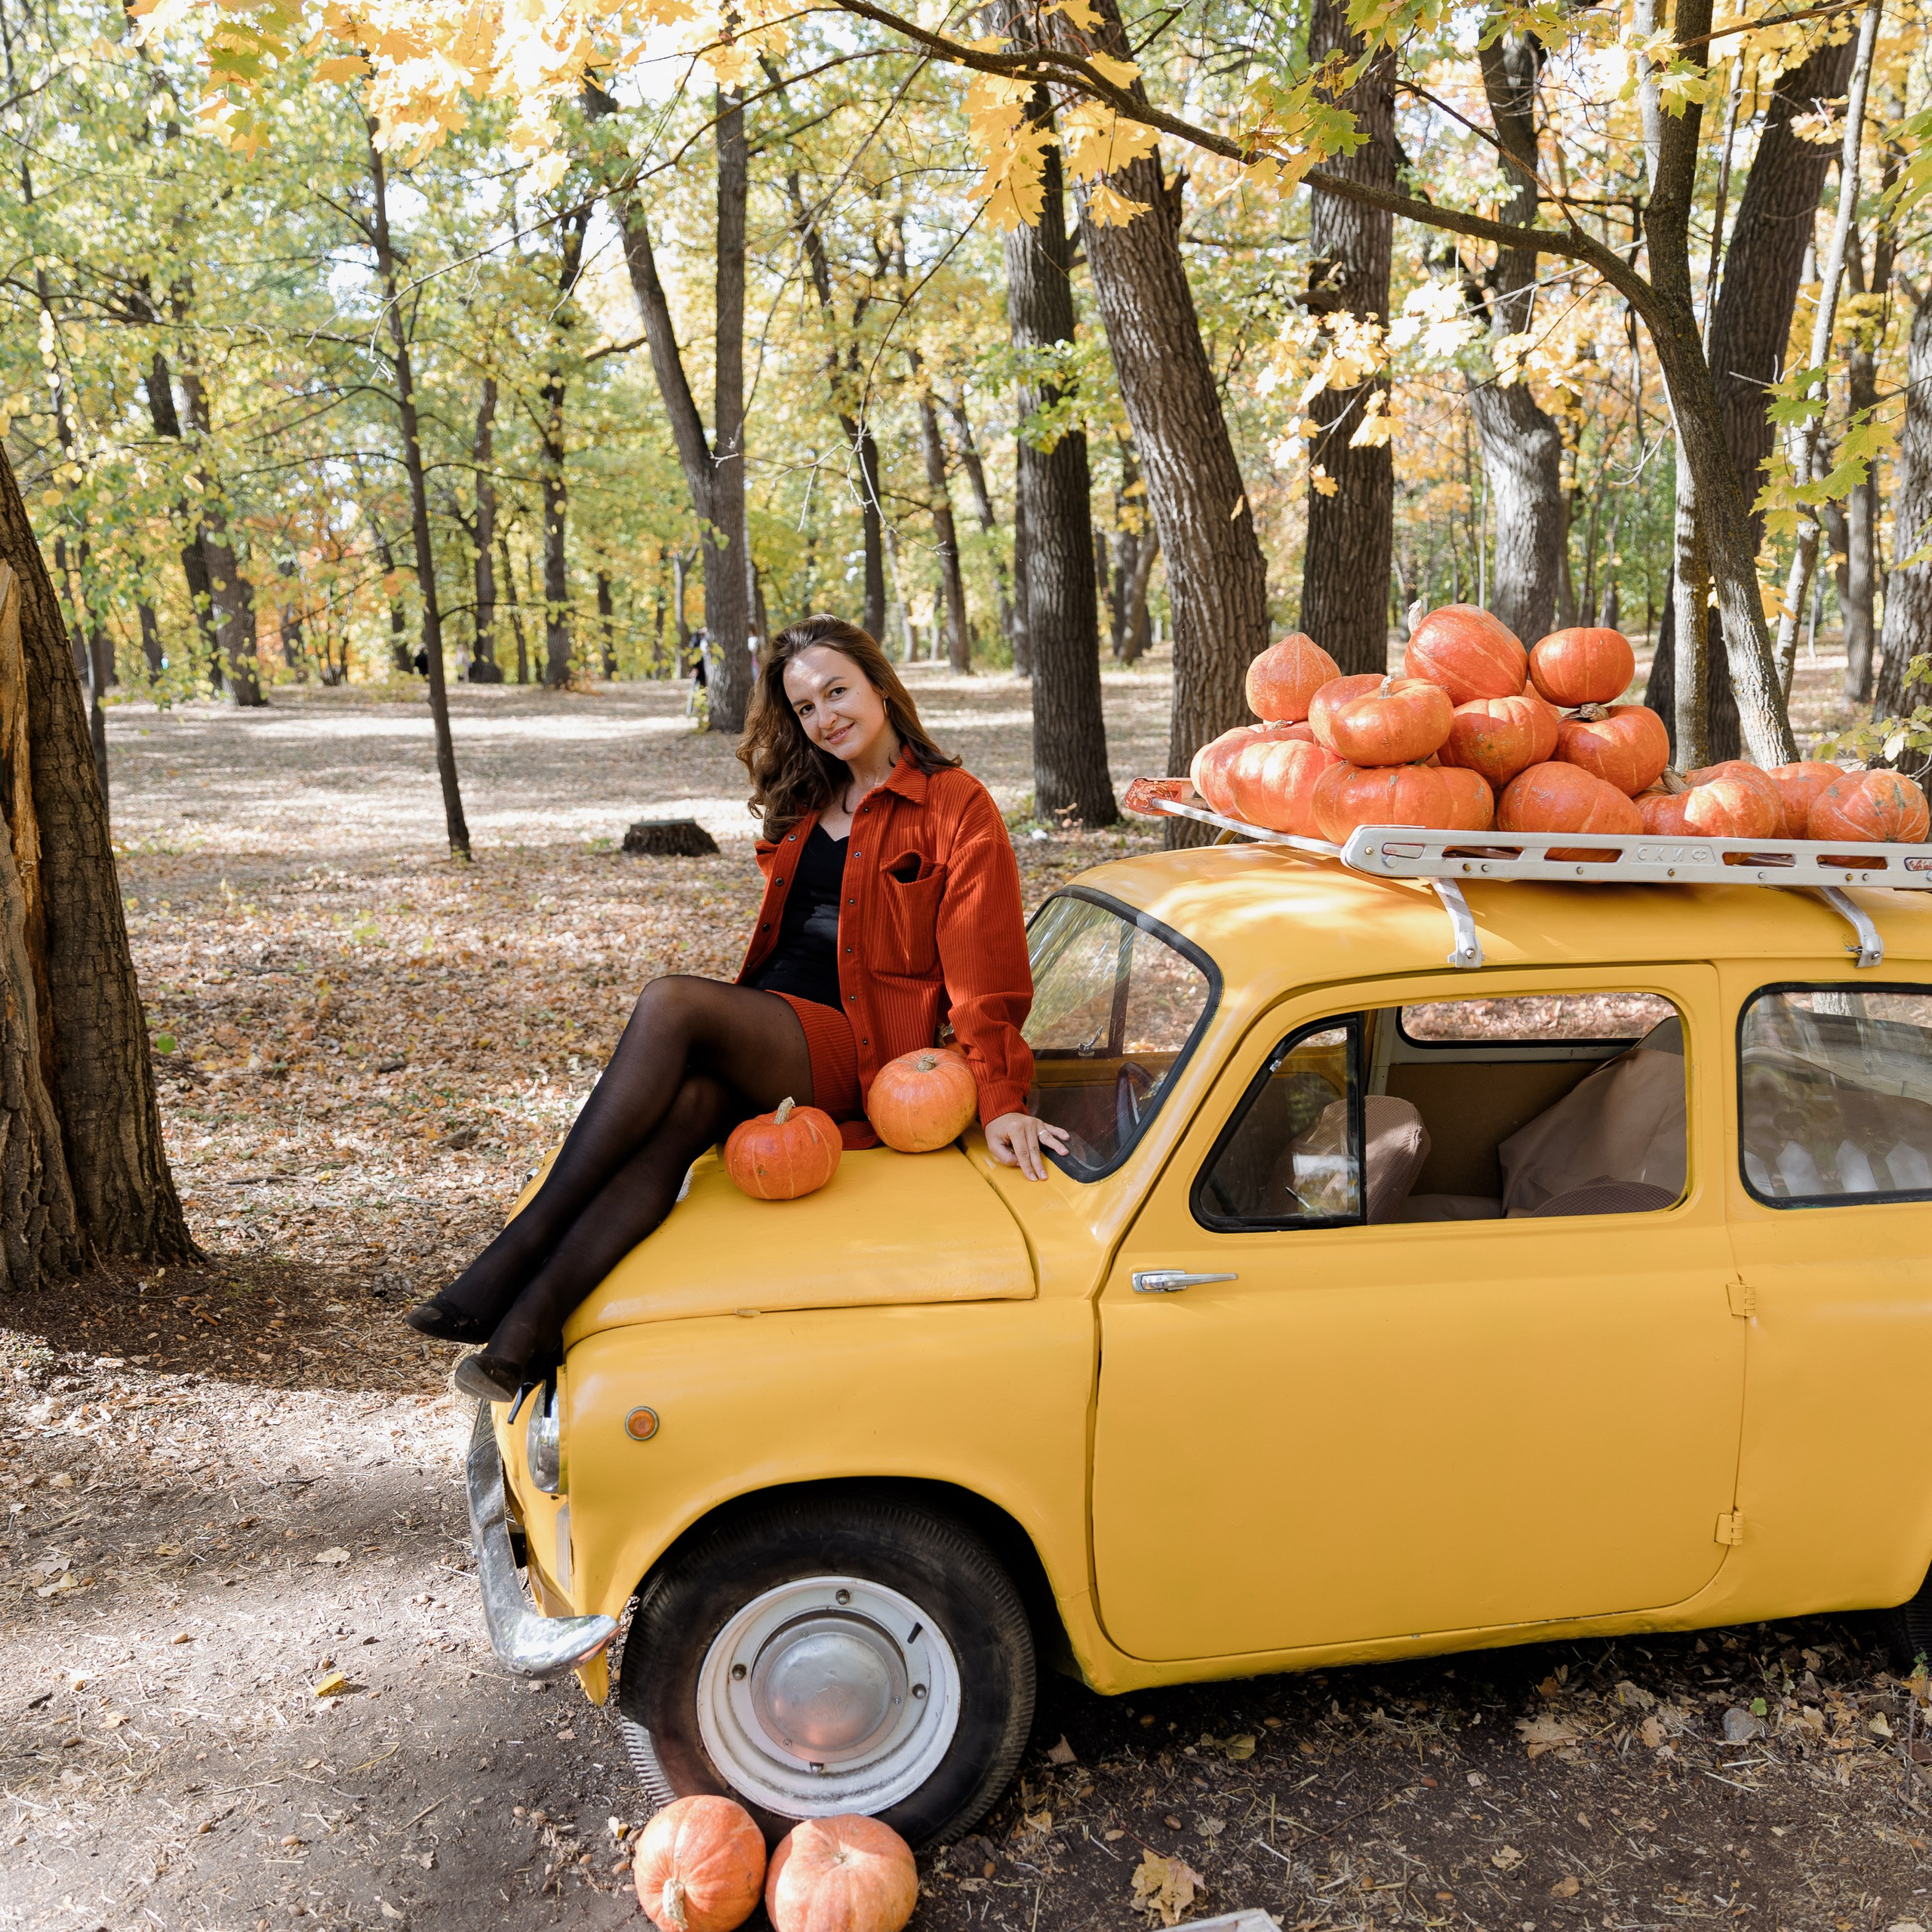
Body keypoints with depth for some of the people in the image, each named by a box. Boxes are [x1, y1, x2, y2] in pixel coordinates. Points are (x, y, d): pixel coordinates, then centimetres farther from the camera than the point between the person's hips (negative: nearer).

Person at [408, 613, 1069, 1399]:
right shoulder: (805, 804, 23)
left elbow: (986, 976, -5)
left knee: (669, 1003, -30)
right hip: (760, 1029, 6)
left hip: (851, 1045, -6)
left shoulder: (957, 807, 1)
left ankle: (521, 1251, -30)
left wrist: (1002, 1102, -14)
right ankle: (530, 1321, -42)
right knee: (687, 1102, -30)